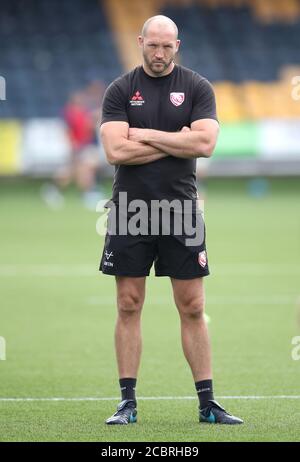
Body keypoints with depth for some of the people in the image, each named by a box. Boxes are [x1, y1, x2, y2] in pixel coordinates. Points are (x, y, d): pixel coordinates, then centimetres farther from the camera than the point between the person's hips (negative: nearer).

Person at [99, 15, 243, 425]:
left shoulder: (197, 87, 3)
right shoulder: (120, 91, 2)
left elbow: (205, 143, -11)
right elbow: (116, 151, -10)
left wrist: (146, 135, -10)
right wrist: (175, 141, -9)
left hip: (181, 209, 0)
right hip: (130, 209, 0)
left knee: (192, 309, 1)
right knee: (129, 307, 1)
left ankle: (207, 403, 6)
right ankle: (128, 403, 7)